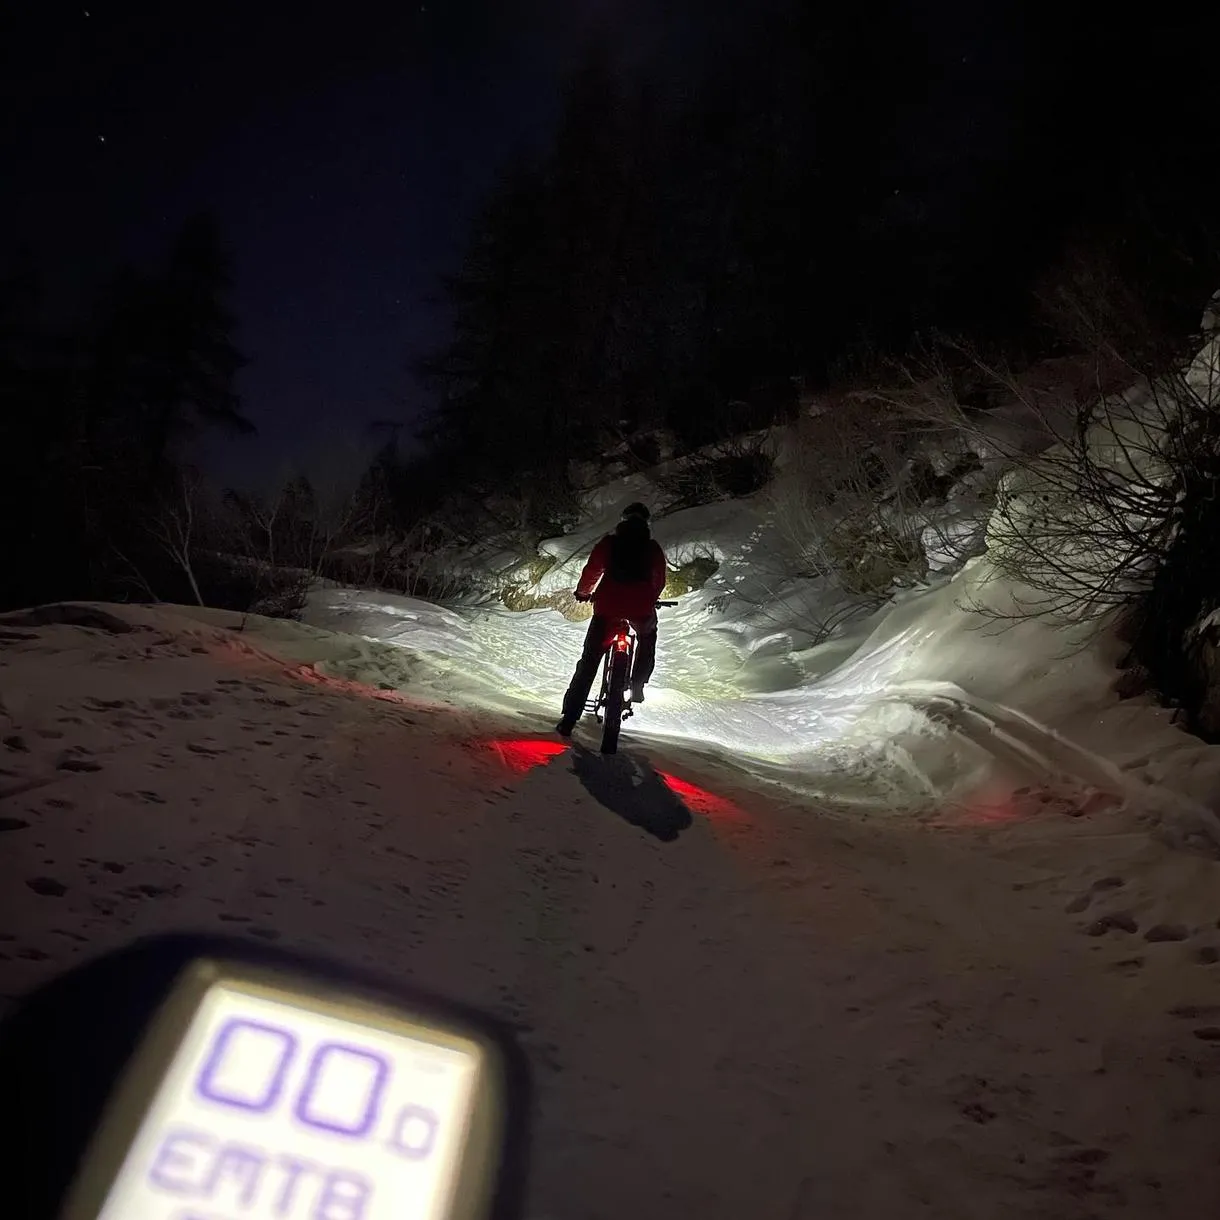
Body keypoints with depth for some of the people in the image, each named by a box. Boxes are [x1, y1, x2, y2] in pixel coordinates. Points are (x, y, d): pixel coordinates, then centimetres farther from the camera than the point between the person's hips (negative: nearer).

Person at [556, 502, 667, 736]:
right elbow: (659, 580, 17)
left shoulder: (609, 542, 10)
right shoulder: (653, 547, 12)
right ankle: (637, 686, 20)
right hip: (641, 606, 0)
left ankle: (569, 719, 0)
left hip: (608, 605, 0)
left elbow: (592, 570, 8)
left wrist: (583, 592, 27)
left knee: (589, 660, 5)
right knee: (647, 639, 35)